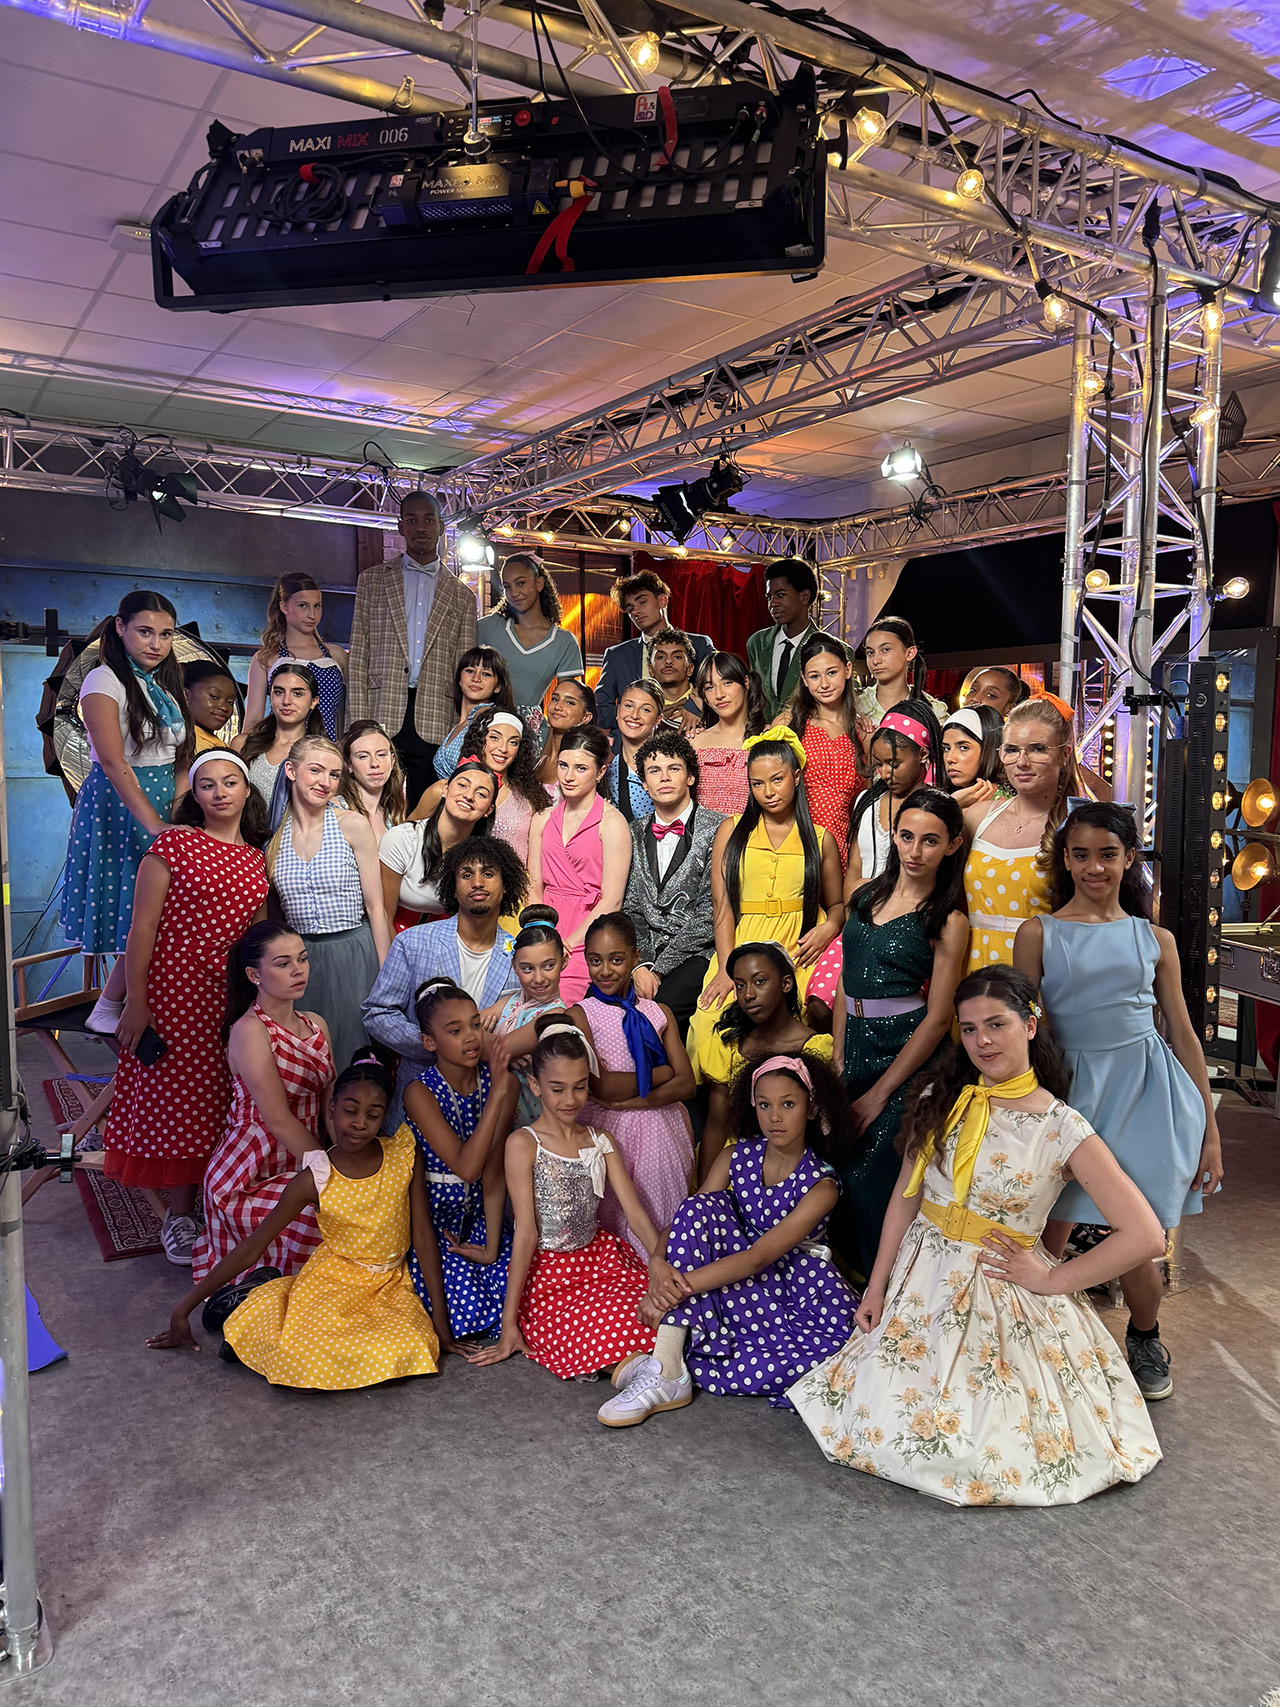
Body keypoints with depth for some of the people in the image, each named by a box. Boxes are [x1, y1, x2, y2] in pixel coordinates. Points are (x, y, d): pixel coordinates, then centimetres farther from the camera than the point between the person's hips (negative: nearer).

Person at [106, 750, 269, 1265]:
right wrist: (136, 1003, -12)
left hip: (235, 997, 5)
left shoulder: (256, 857, 10)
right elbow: (142, 928, -8)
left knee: (229, 1103, 7)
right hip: (175, 993, -4)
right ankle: (180, 1217, 19)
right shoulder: (173, 846, -6)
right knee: (179, 1099, 4)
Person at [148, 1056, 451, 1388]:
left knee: (407, 1350, -26)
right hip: (332, 1280, -3)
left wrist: (439, 1316, -7)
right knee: (300, 1356, -31)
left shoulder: (405, 1156, -10)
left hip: (390, 1286, 4)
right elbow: (251, 1247, -9)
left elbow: (423, 1233, -5)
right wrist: (183, 1309, -8)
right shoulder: (314, 1179, -15)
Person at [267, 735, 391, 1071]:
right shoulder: (274, 833, 4)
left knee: (355, 1052, 2)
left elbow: (375, 907, -4)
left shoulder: (353, 825, -4)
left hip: (353, 954, -3)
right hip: (299, 958, 3)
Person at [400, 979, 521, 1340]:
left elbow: (493, 1172, -6)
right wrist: (496, 1094, -33)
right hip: (432, 1218, -4)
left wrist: (492, 1247, -10)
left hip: (480, 1215, 4)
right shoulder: (420, 1093, -18)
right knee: (465, 1309, -18)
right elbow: (466, 1168, -28)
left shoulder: (502, 1082, -6)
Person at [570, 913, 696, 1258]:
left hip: (662, 1129, 3)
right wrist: (661, 1073, -3)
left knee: (664, 1217, 3)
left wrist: (636, 1100, -13)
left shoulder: (659, 1013, 11)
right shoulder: (581, 1014, 1)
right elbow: (602, 1088, -11)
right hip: (609, 1130, -2)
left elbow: (686, 1084, 1)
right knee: (614, 1220, -3)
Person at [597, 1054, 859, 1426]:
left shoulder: (821, 1184, -16)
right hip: (736, 1287, 2)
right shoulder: (736, 1157, -3)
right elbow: (693, 1224, -10)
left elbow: (760, 1257, -26)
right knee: (701, 1207, -24)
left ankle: (679, 1369, -29)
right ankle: (667, 1365, -32)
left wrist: (682, 1283, -36)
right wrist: (659, 1266, -33)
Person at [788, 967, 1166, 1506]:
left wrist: (1053, 1281, -9)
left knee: (986, 1448, -9)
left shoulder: (1062, 1129, -11)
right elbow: (905, 1197, 7)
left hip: (1005, 1292, -3)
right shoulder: (940, 1097, 1)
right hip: (922, 1278, 4)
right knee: (877, 1413, -3)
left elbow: (1144, 1237, -13)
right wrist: (877, 1285, 4)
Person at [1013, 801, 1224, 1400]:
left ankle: (1144, 1337, 36)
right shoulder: (1038, 934, 1)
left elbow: (1183, 1034, 11)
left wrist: (1210, 1129, 9)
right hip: (1071, 1090, -1)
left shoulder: (1155, 939, 8)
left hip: (1146, 1091, 1)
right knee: (1049, 1241, 1)